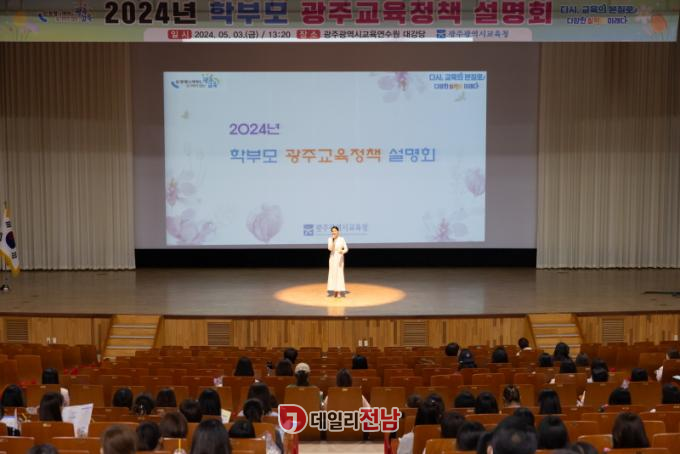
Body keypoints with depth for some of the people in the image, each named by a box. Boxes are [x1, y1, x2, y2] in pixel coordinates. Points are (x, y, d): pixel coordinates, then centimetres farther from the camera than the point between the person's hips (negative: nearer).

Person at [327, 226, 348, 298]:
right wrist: (332, 240, -19)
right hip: (332, 258, 3)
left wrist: (342, 251, -30)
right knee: (333, 274, 3)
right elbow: (330, 248, -12)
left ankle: (339, 292, -6)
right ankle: (335, 291, 10)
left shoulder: (342, 239, -6)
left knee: (339, 273, -7)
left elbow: (346, 249, -8)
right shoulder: (330, 239, 2)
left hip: (340, 258, -3)